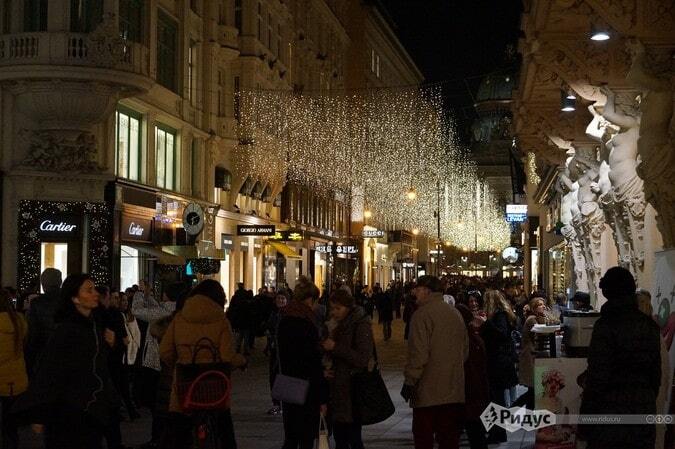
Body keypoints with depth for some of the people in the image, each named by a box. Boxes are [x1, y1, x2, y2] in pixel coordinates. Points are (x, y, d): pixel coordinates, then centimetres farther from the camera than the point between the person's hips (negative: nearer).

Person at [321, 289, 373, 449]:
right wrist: (326, 370, 5)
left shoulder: (361, 326, -11)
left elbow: (362, 359, -21)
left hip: (352, 391, -8)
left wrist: (335, 347, -20)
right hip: (337, 389, 8)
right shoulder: (339, 327, 13)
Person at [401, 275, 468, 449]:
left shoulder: (423, 314, -12)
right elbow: (465, 350, 19)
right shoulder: (455, 313, 11)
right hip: (454, 390, 7)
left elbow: (418, 353, -17)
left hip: (428, 391, -6)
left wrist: (410, 381, -9)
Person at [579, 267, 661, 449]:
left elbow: (597, 375, -14)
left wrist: (585, 420, -8)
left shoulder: (606, 325, -13)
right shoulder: (650, 325, 5)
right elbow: (656, 372, 11)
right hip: (645, 409, 5)